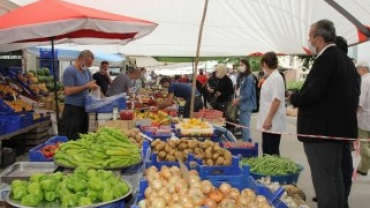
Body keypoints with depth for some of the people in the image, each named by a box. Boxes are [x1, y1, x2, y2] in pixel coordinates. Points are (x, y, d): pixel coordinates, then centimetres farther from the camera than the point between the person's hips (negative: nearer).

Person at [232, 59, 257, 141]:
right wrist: (237, 99, 1)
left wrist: (238, 100, -10)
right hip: (242, 104, 9)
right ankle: (246, 142, 23)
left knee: (245, 126, -6)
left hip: (247, 105, -9)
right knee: (242, 125, 14)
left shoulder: (249, 78, -14)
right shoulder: (241, 77, 12)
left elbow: (247, 94, -18)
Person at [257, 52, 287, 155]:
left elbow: (276, 100, -22)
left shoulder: (276, 78, -15)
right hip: (267, 121, 9)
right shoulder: (270, 77, 13)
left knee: (272, 152, -2)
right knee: (266, 150, 15)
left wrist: (269, 119, -23)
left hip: (273, 123, -9)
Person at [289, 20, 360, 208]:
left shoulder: (325, 59, -17)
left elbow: (312, 93, -25)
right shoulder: (345, 59, 12)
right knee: (335, 175, 19)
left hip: (320, 129, -10)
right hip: (339, 127, 10)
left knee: (323, 179, -3)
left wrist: (293, 98, -8)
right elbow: (354, 93, 15)